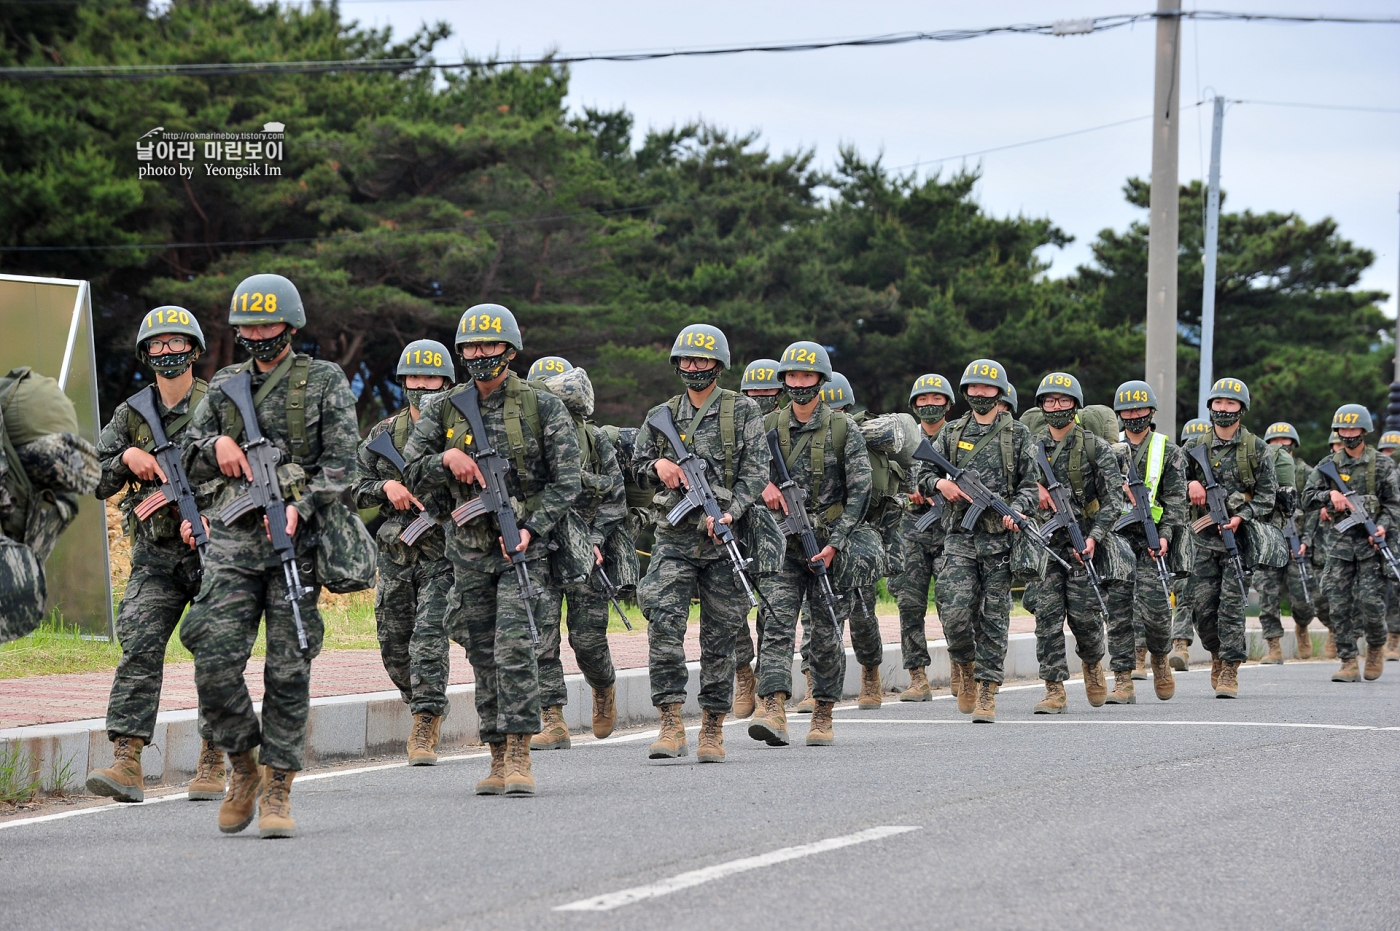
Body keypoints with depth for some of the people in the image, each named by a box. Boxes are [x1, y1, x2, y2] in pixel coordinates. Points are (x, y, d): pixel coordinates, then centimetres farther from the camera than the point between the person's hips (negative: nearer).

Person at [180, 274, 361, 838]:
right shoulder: (224, 385, 15)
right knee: (214, 664, -9)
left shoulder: (326, 383, 4)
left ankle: (277, 791, 4)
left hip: (298, 539, -3)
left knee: (288, 671, -3)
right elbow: (187, 462, 21)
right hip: (234, 540, 3)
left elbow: (342, 464, -2)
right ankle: (242, 768, 11)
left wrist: (301, 507, -17)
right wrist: (216, 445, -1)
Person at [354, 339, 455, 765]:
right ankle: (426, 708, 34)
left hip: (443, 554, -5)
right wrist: (386, 487, -9)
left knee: (429, 638, -16)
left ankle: (425, 730, -15)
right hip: (395, 554, 5)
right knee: (394, 647, 10)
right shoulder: (385, 433, 9)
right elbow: (354, 487, 11)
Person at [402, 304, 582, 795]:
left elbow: (566, 482, -5)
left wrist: (529, 530, -16)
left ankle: (519, 754, -14)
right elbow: (414, 477, 6)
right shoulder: (443, 409, 5)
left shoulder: (543, 407, -4)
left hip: (525, 544, -4)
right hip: (470, 548, 4)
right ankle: (498, 758, 12)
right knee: (484, 657, 6)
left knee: (514, 645, -16)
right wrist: (446, 459, -14)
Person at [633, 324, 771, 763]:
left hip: (723, 537, -2)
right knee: (664, 623, -15)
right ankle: (670, 724, -15)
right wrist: (659, 464, 0)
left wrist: (729, 514, -17)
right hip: (674, 536, 2)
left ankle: (713, 728, 11)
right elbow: (637, 460, 23)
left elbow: (756, 472, -3)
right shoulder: (662, 416, 11)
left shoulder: (743, 412, 3)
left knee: (720, 635, 3)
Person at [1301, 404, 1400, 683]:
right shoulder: (1329, 466, 10)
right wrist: (1330, 495, -11)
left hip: (1371, 540, -3)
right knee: (1339, 604, -4)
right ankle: (1348, 663, 0)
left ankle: (1376, 646, 16)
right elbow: (1308, 498, 8)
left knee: (1371, 600, -11)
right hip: (1340, 540, 3)